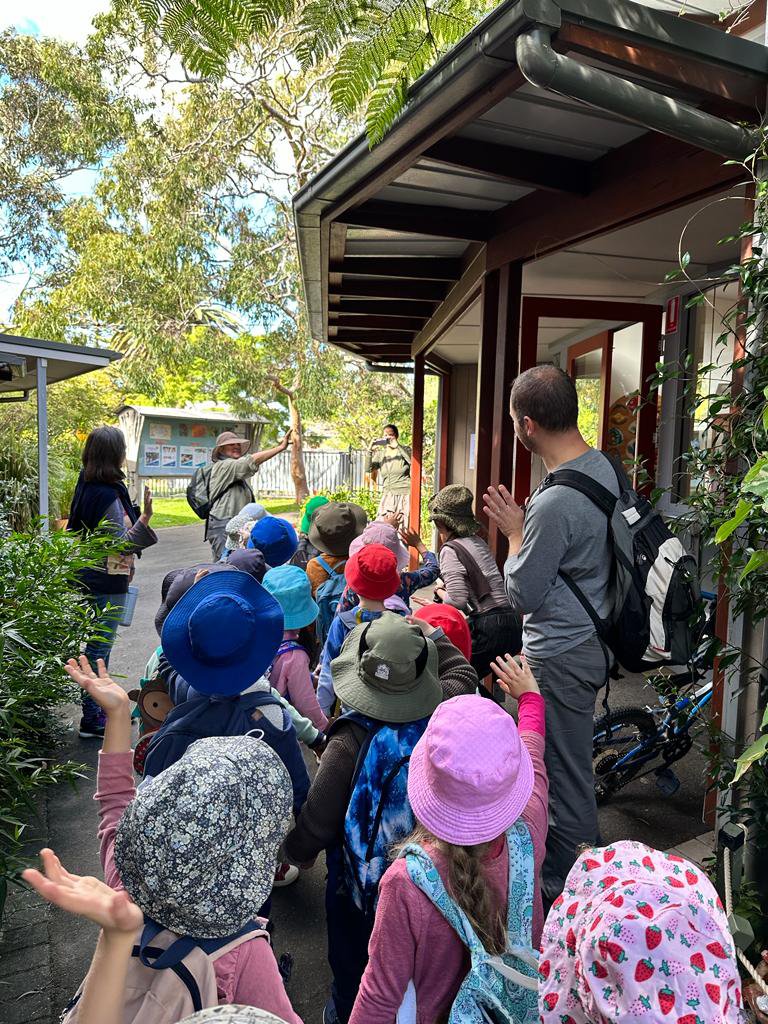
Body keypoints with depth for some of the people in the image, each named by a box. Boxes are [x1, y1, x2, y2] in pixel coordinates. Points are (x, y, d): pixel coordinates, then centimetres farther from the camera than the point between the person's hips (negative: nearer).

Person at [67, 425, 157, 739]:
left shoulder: (86, 486, 5)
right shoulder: (108, 494, -23)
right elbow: (121, 545, -21)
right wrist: (145, 517, -28)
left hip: (90, 576, 10)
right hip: (107, 581, -10)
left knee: (99, 643, 20)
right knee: (100, 646, 0)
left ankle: (100, 706, 35)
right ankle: (92, 721, 11)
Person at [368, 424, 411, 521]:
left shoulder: (404, 450, 1)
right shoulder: (380, 453, 9)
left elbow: (412, 461, -19)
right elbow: (369, 469, -1)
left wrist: (397, 446, -21)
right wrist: (371, 451, -13)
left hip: (404, 494, -3)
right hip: (388, 495, 3)